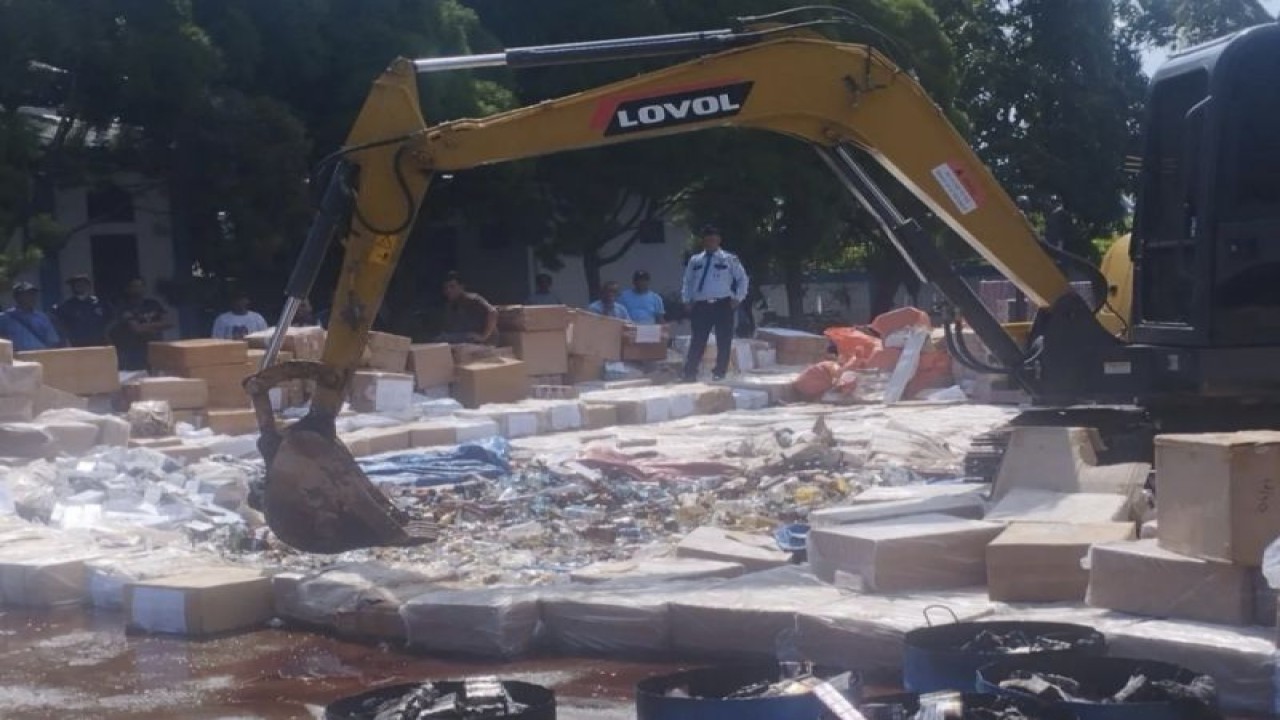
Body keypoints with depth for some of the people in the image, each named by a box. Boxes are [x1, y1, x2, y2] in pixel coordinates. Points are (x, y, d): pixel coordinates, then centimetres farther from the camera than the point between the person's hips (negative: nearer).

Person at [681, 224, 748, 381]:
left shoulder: (729, 259, 3)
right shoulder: (695, 261, 11)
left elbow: (743, 279, 5)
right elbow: (687, 282, 18)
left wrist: (737, 299, -3)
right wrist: (687, 300, 7)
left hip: (723, 305, -1)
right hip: (701, 306, 1)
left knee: (723, 341, 1)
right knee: (698, 340, 0)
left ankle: (720, 372, 10)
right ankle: (690, 372, 0)